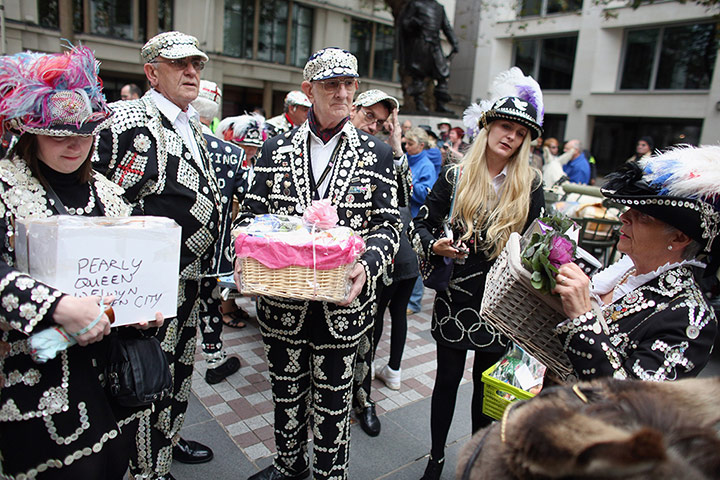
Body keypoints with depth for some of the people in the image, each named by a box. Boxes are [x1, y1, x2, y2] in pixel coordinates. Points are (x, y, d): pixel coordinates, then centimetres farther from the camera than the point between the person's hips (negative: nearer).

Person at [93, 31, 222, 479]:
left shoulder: (192, 127, 13)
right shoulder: (124, 120, -13)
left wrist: (207, 272, 19)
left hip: (191, 277, 9)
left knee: (180, 361, 22)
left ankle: (169, 436, 43)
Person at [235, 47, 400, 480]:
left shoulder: (377, 154, 0)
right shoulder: (276, 149, 4)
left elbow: (388, 225, -3)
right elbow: (252, 213, 5)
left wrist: (367, 267, -22)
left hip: (342, 302, -2)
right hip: (283, 299, 2)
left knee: (333, 400, 13)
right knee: (287, 390, 20)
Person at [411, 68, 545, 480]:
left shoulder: (530, 186, 1)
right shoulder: (455, 176, -2)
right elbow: (423, 224, 0)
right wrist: (435, 245, -19)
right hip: (456, 294, -1)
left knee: (487, 382, 15)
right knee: (448, 377, 10)